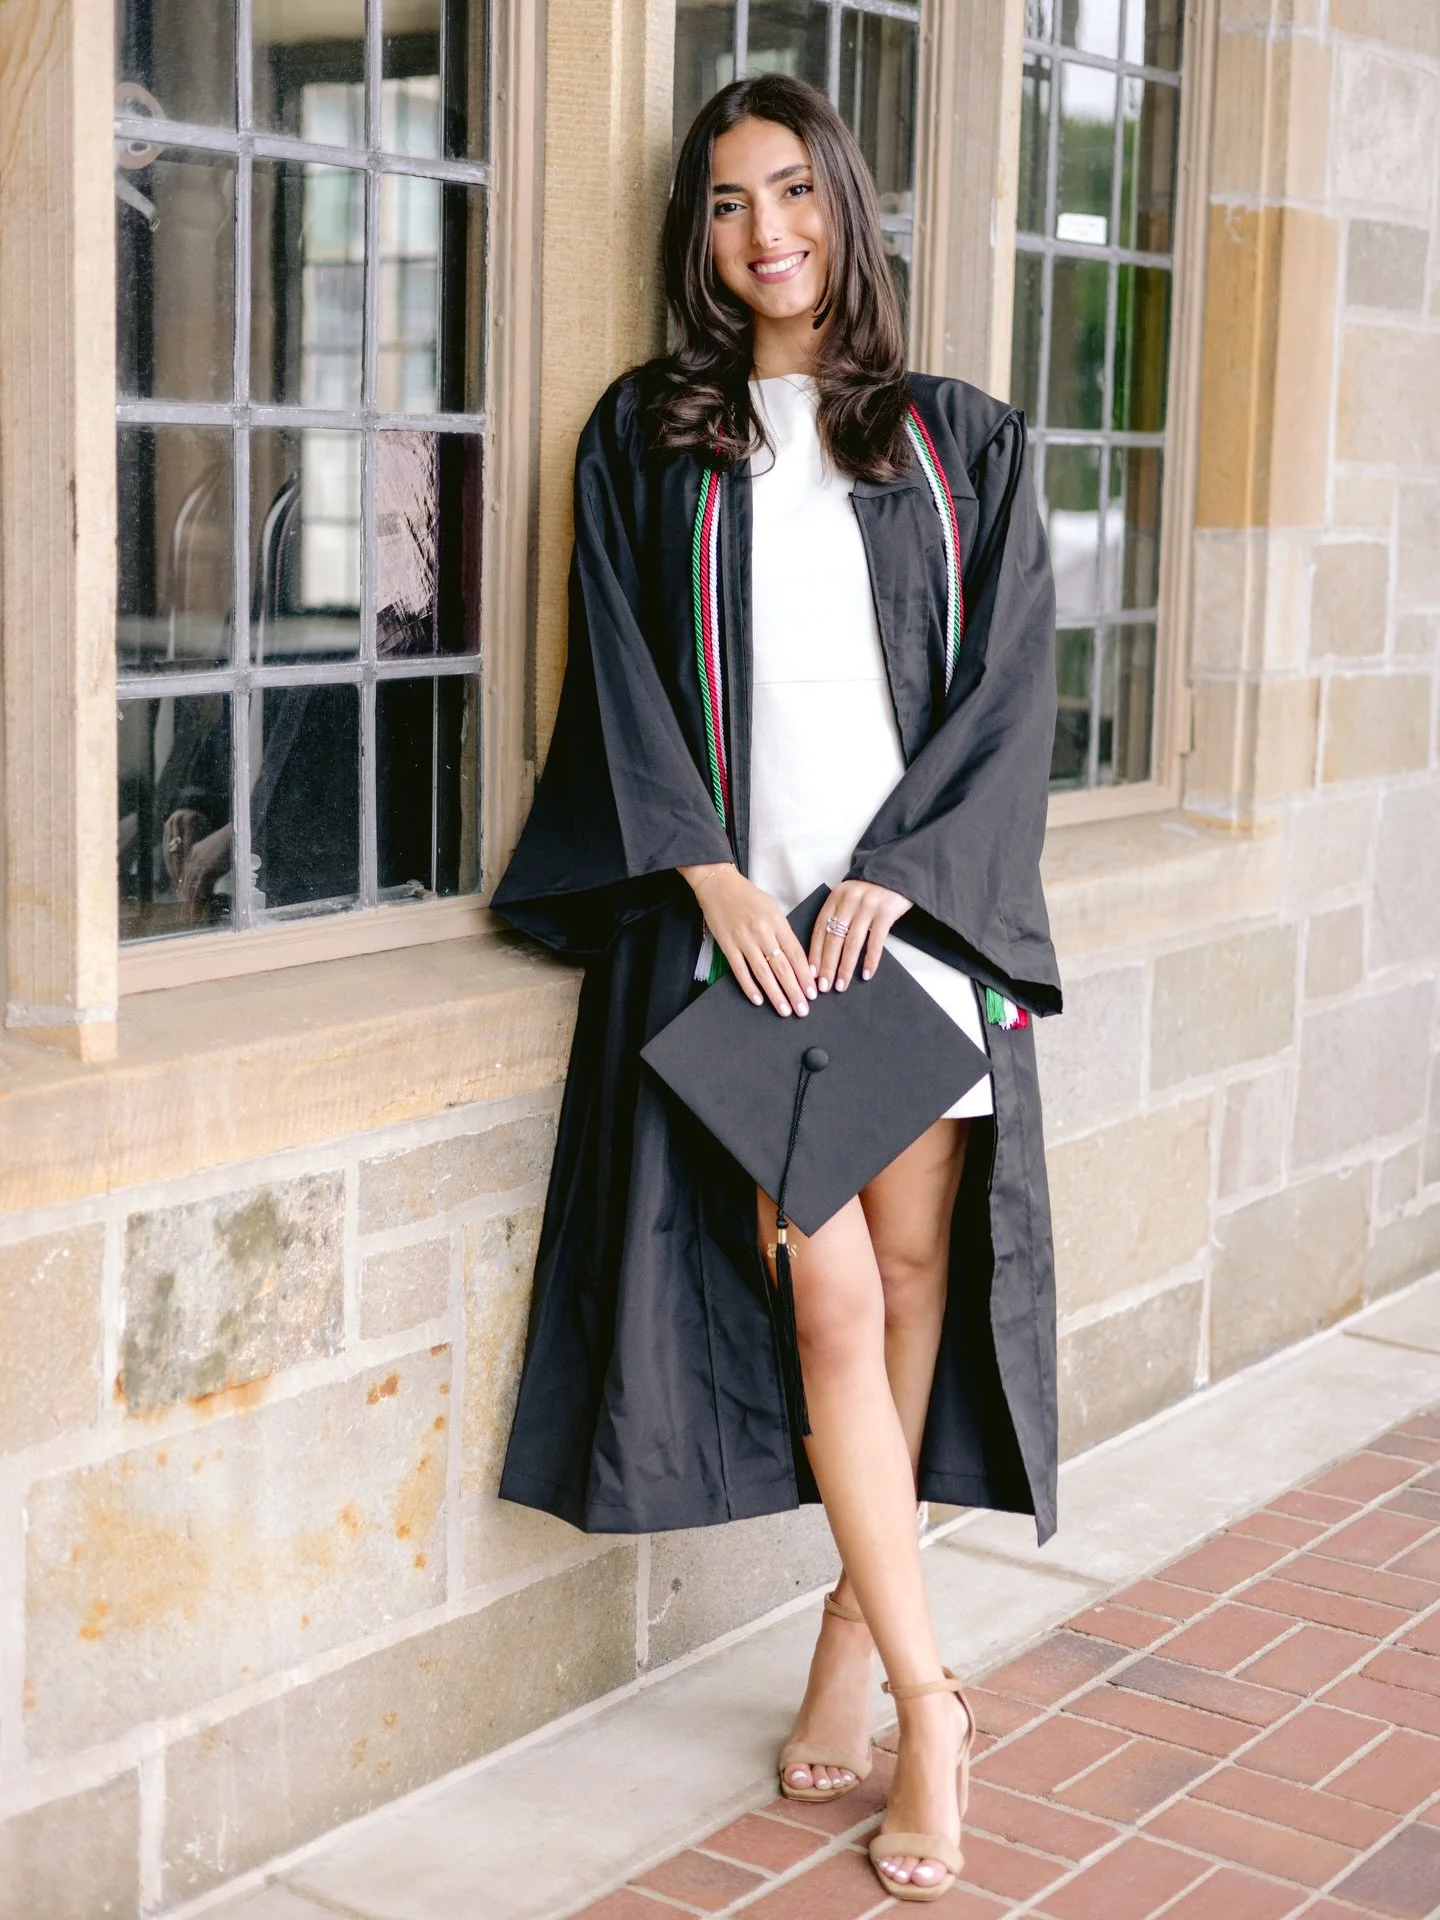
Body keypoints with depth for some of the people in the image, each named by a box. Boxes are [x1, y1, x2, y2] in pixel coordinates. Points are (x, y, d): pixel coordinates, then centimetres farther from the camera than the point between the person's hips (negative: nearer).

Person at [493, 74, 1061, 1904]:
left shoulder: (961, 443, 11)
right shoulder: (644, 442, 10)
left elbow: (1009, 682, 4)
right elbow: (623, 677, 3)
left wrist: (895, 870, -9)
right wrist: (712, 875, -10)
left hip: (919, 911, 2)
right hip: (737, 913, -1)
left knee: (913, 1270, 2)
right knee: (830, 1298, -8)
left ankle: (856, 1620, 21)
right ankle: (927, 1697, 1)